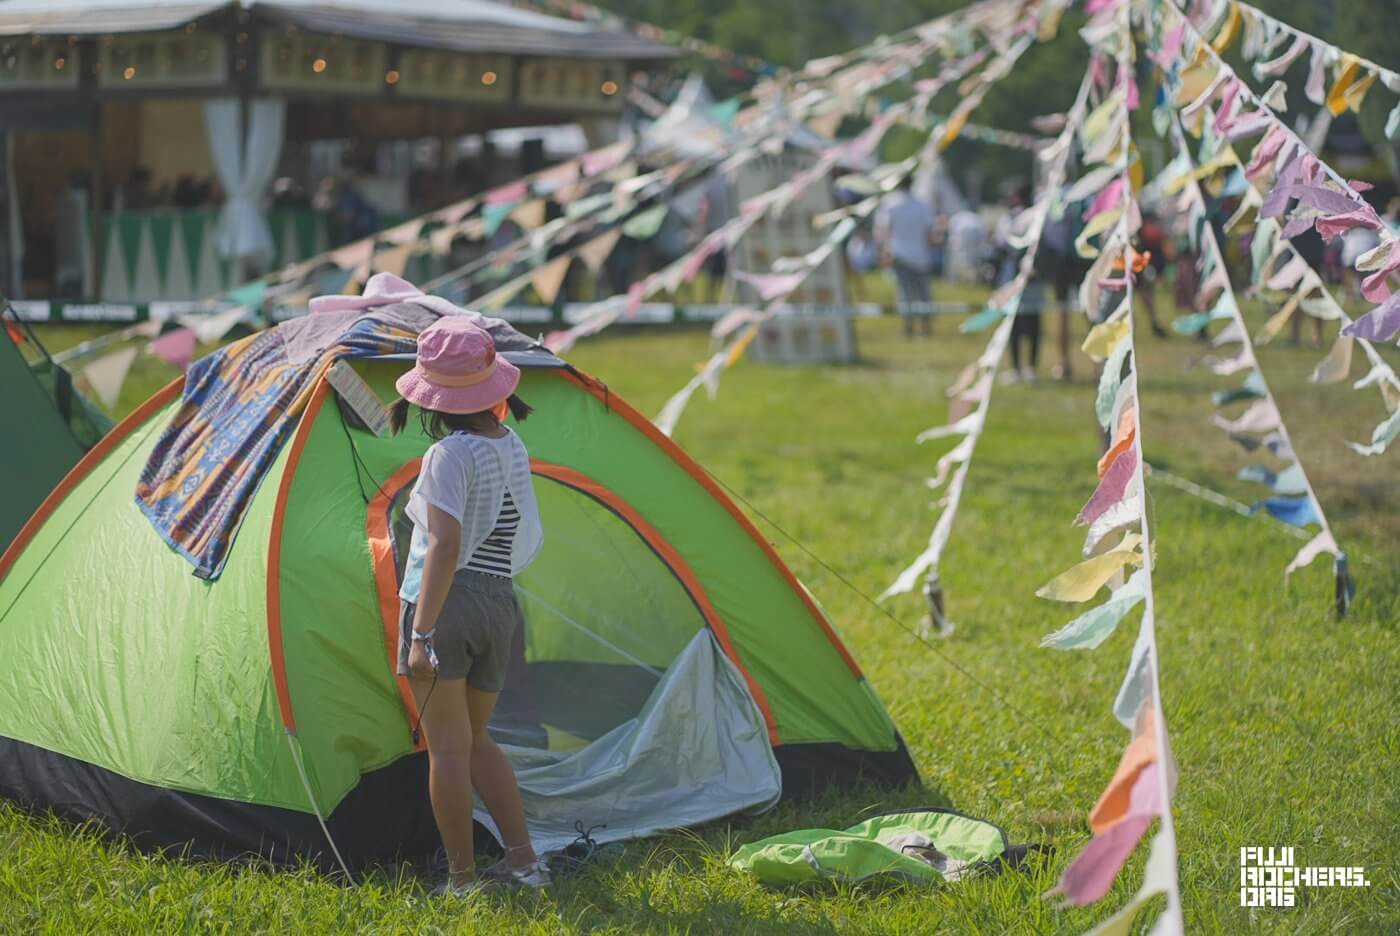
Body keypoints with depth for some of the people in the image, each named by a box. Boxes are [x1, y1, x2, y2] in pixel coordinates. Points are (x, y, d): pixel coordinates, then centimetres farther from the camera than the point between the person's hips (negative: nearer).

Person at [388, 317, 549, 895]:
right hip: (500, 607, 7)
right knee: (475, 741, 20)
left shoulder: (450, 455, -12)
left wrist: (422, 632, -21)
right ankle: (523, 862, 15)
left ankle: (464, 880, 6)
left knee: (448, 747, 2)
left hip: (446, 607, -7)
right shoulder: (515, 449, 9)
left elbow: (445, 545, -21)